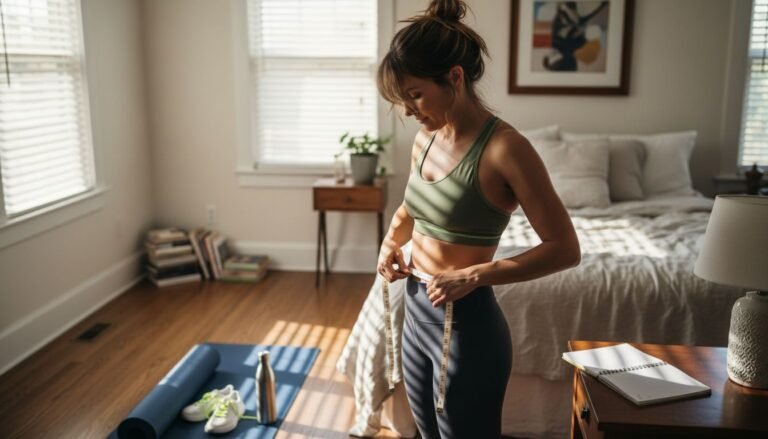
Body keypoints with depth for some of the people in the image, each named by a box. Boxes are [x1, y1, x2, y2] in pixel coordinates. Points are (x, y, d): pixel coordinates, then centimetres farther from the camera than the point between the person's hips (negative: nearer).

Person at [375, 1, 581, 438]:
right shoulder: (427, 139, 3)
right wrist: (391, 243, 3)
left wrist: (473, 276, -24)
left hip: (467, 327, -7)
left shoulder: (503, 147, -20)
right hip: (417, 314, 8)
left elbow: (565, 248, -18)